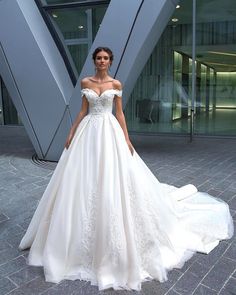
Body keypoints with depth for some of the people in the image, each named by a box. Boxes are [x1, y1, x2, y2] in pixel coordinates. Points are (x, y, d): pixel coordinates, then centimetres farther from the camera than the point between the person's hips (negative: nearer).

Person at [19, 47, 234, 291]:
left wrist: (126, 139, -4)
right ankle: (86, 238, 23)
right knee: (84, 181, 4)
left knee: (112, 180, -4)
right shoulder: (85, 82, 8)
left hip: (109, 132, -2)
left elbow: (119, 113, 2)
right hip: (88, 132, 2)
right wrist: (71, 134, 5)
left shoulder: (116, 84, 4)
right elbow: (83, 111, 10)